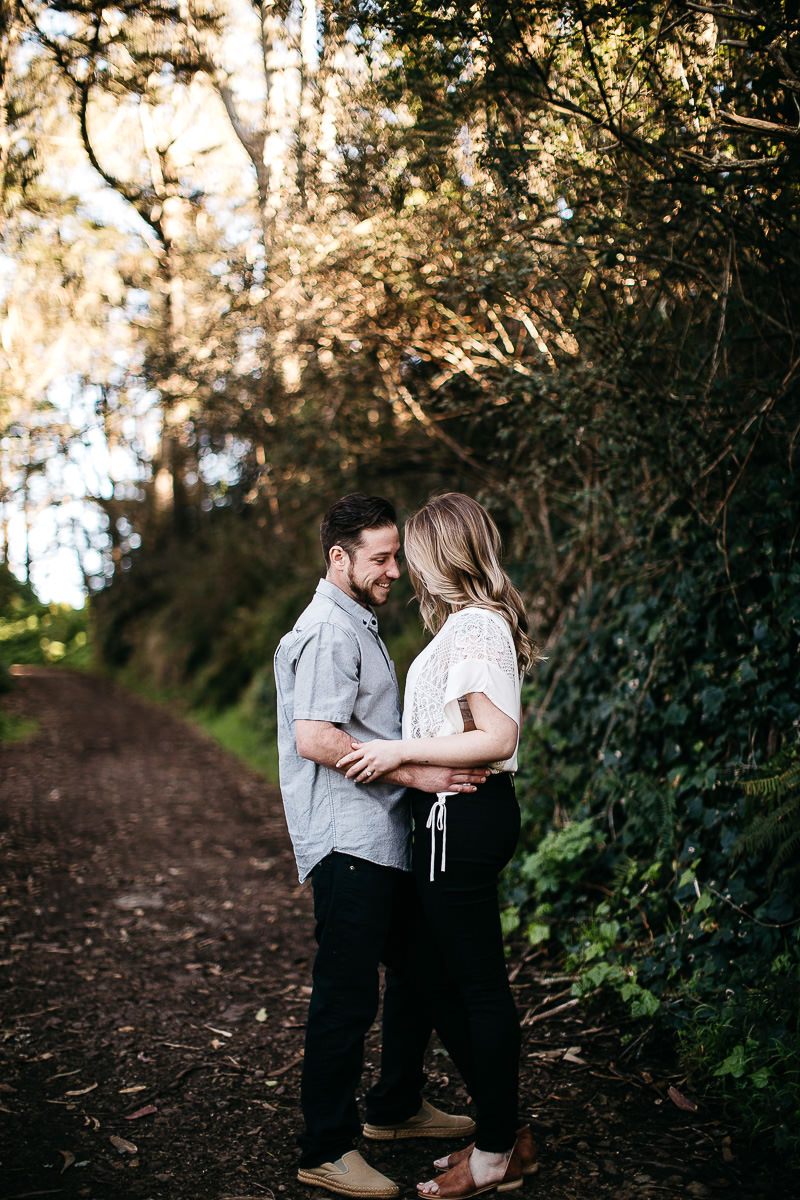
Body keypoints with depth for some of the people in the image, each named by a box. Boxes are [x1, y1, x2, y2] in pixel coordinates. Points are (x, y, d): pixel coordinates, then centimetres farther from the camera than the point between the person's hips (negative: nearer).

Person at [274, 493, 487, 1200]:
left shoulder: (359, 624, 19)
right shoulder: (329, 631, -14)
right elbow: (315, 739, -24)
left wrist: (428, 763, 17)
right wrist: (414, 773, -22)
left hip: (386, 837, 11)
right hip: (349, 842, -11)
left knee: (420, 970, 18)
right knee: (347, 995, -3)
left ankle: (396, 1107, 34)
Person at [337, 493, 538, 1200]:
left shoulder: (470, 628, -16)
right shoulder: (485, 620, 14)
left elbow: (497, 738, -23)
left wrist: (401, 751, -17)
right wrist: (405, 750, 19)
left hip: (461, 820, -10)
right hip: (479, 812, 10)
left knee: (480, 986, 1)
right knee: (448, 981, 16)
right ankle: (504, 1134, 28)